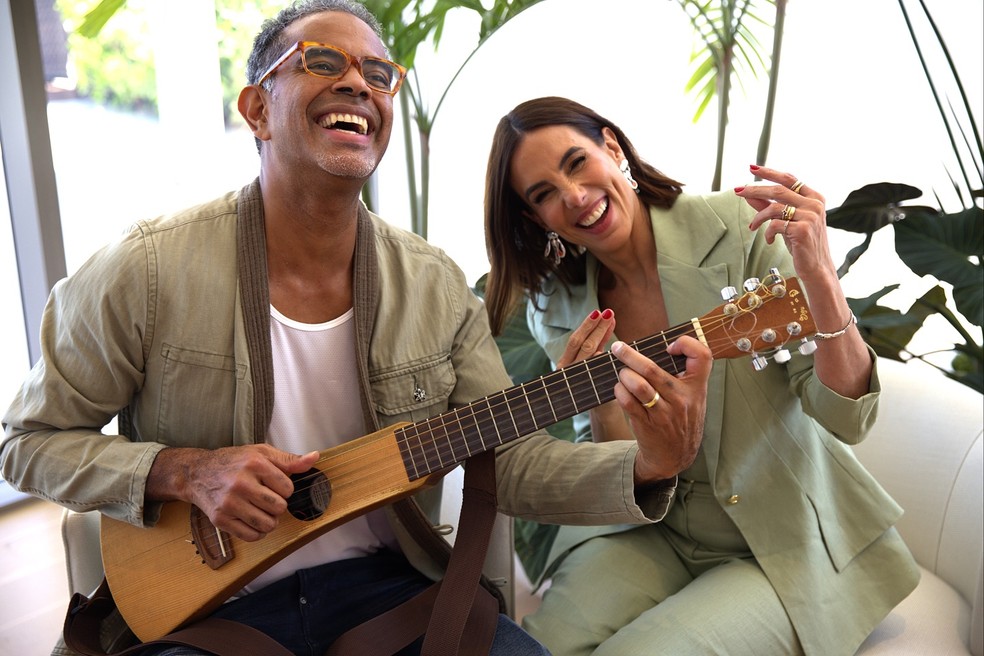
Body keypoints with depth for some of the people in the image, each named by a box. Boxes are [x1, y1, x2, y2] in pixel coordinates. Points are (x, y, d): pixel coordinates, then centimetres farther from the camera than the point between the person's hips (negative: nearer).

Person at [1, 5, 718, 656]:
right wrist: (184, 472, -20)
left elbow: (509, 458, -4)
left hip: (384, 578, 2)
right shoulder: (146, 271, -13)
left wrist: (646, 467, -23)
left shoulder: (437, 286, -3)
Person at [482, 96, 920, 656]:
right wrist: (600, 401, -24)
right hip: (651, 531, 3)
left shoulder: (740, 231, -15)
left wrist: (819, 275, -32)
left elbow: (847, 418, -17)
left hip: (785, 545, -2)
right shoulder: (559, 306, -2)